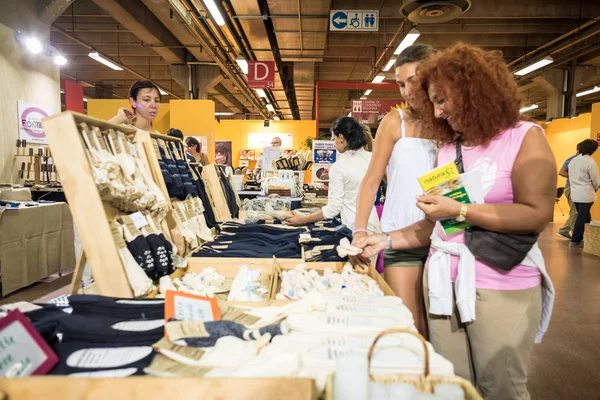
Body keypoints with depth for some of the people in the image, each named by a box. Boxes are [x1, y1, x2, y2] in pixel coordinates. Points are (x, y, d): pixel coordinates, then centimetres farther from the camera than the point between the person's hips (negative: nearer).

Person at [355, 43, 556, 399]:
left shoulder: (524, 138, -4)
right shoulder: (447, 150, 12)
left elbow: (537, 215, -16)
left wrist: (459, 210, -19)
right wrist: (387, 240, 5)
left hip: (502, 288, -5)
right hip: (444, 284, 5)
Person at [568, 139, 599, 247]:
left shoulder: (573, 160, 8)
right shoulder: (590, 162, -14)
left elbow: (570, 177, 12)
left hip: (575, 193, 7)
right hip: (586, 194, -7)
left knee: (584, 217, 16)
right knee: (582, 218, 2)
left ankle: (584, 238, 20)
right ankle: (575, 240, 7)